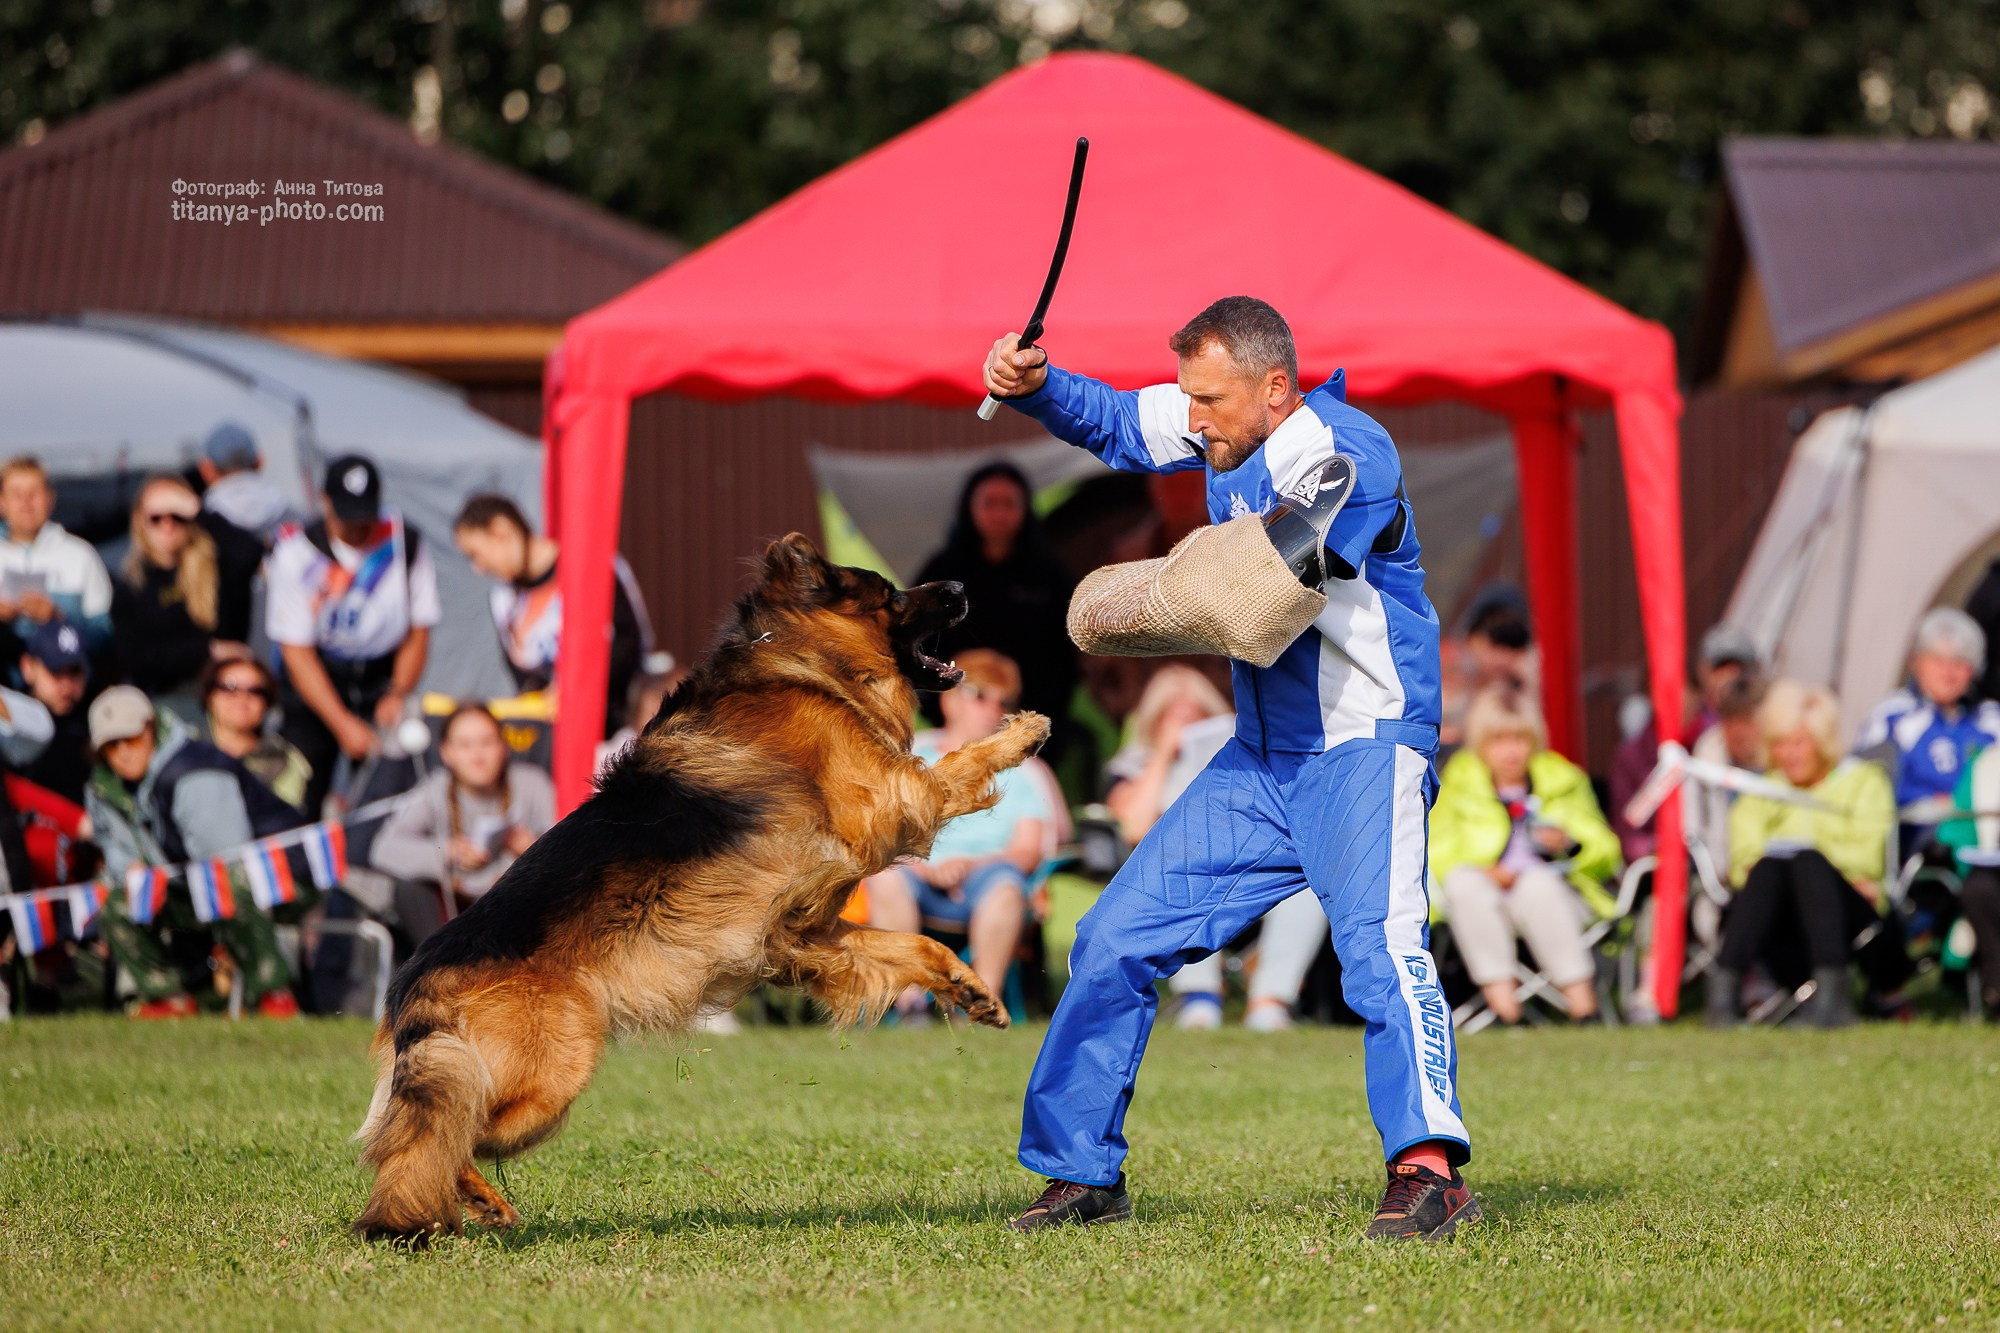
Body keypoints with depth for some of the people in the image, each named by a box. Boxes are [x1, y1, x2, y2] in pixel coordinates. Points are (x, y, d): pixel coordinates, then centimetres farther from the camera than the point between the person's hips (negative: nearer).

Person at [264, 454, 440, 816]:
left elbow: (418, 631, 2)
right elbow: (297, 651, -12)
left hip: (384, 680, 1)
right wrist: (343, 724, -21)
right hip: (314, 681, -1)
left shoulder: (405, 543, -8)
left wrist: (398, 695, -14)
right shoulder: (295, 552, -14)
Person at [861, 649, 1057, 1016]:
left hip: (983, 879, 0)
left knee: (1003, 881, -36)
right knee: (887, 875, -35)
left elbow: (1027, 852, 7)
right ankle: (907, 1001, -36)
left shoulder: (1022, 774, 21)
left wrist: (969, 865, -12)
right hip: (920, 883, 0)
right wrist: (928, 870, -14)